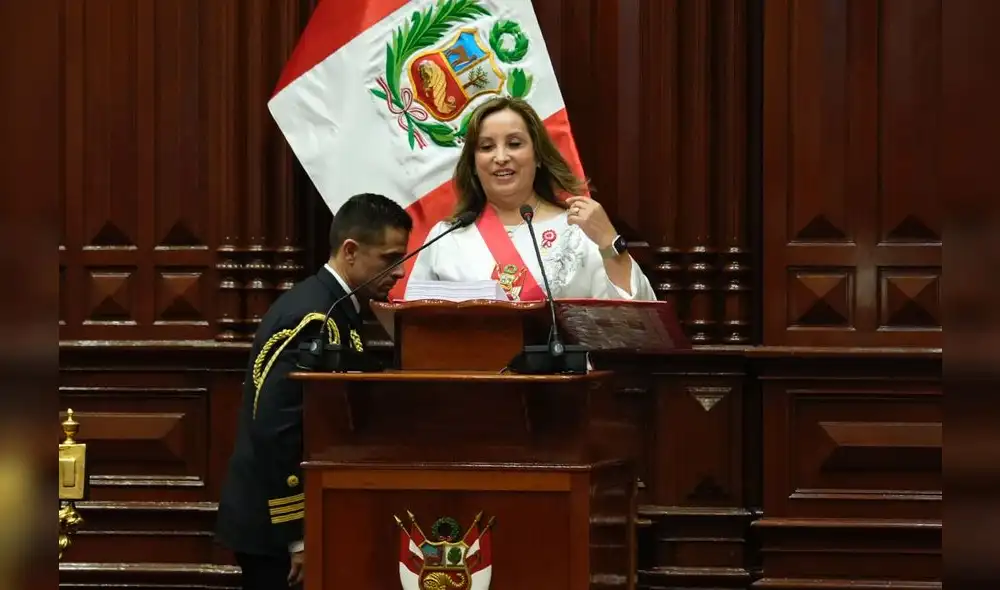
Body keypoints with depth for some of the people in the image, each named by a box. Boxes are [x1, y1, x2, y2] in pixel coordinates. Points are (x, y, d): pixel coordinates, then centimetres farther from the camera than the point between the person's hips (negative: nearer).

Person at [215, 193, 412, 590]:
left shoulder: (331, 306, 11)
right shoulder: (313, 319, -18)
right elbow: (275, 433, -24)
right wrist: (299, 538, -22)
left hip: (282, 523, 9)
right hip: (277, 527, -9)